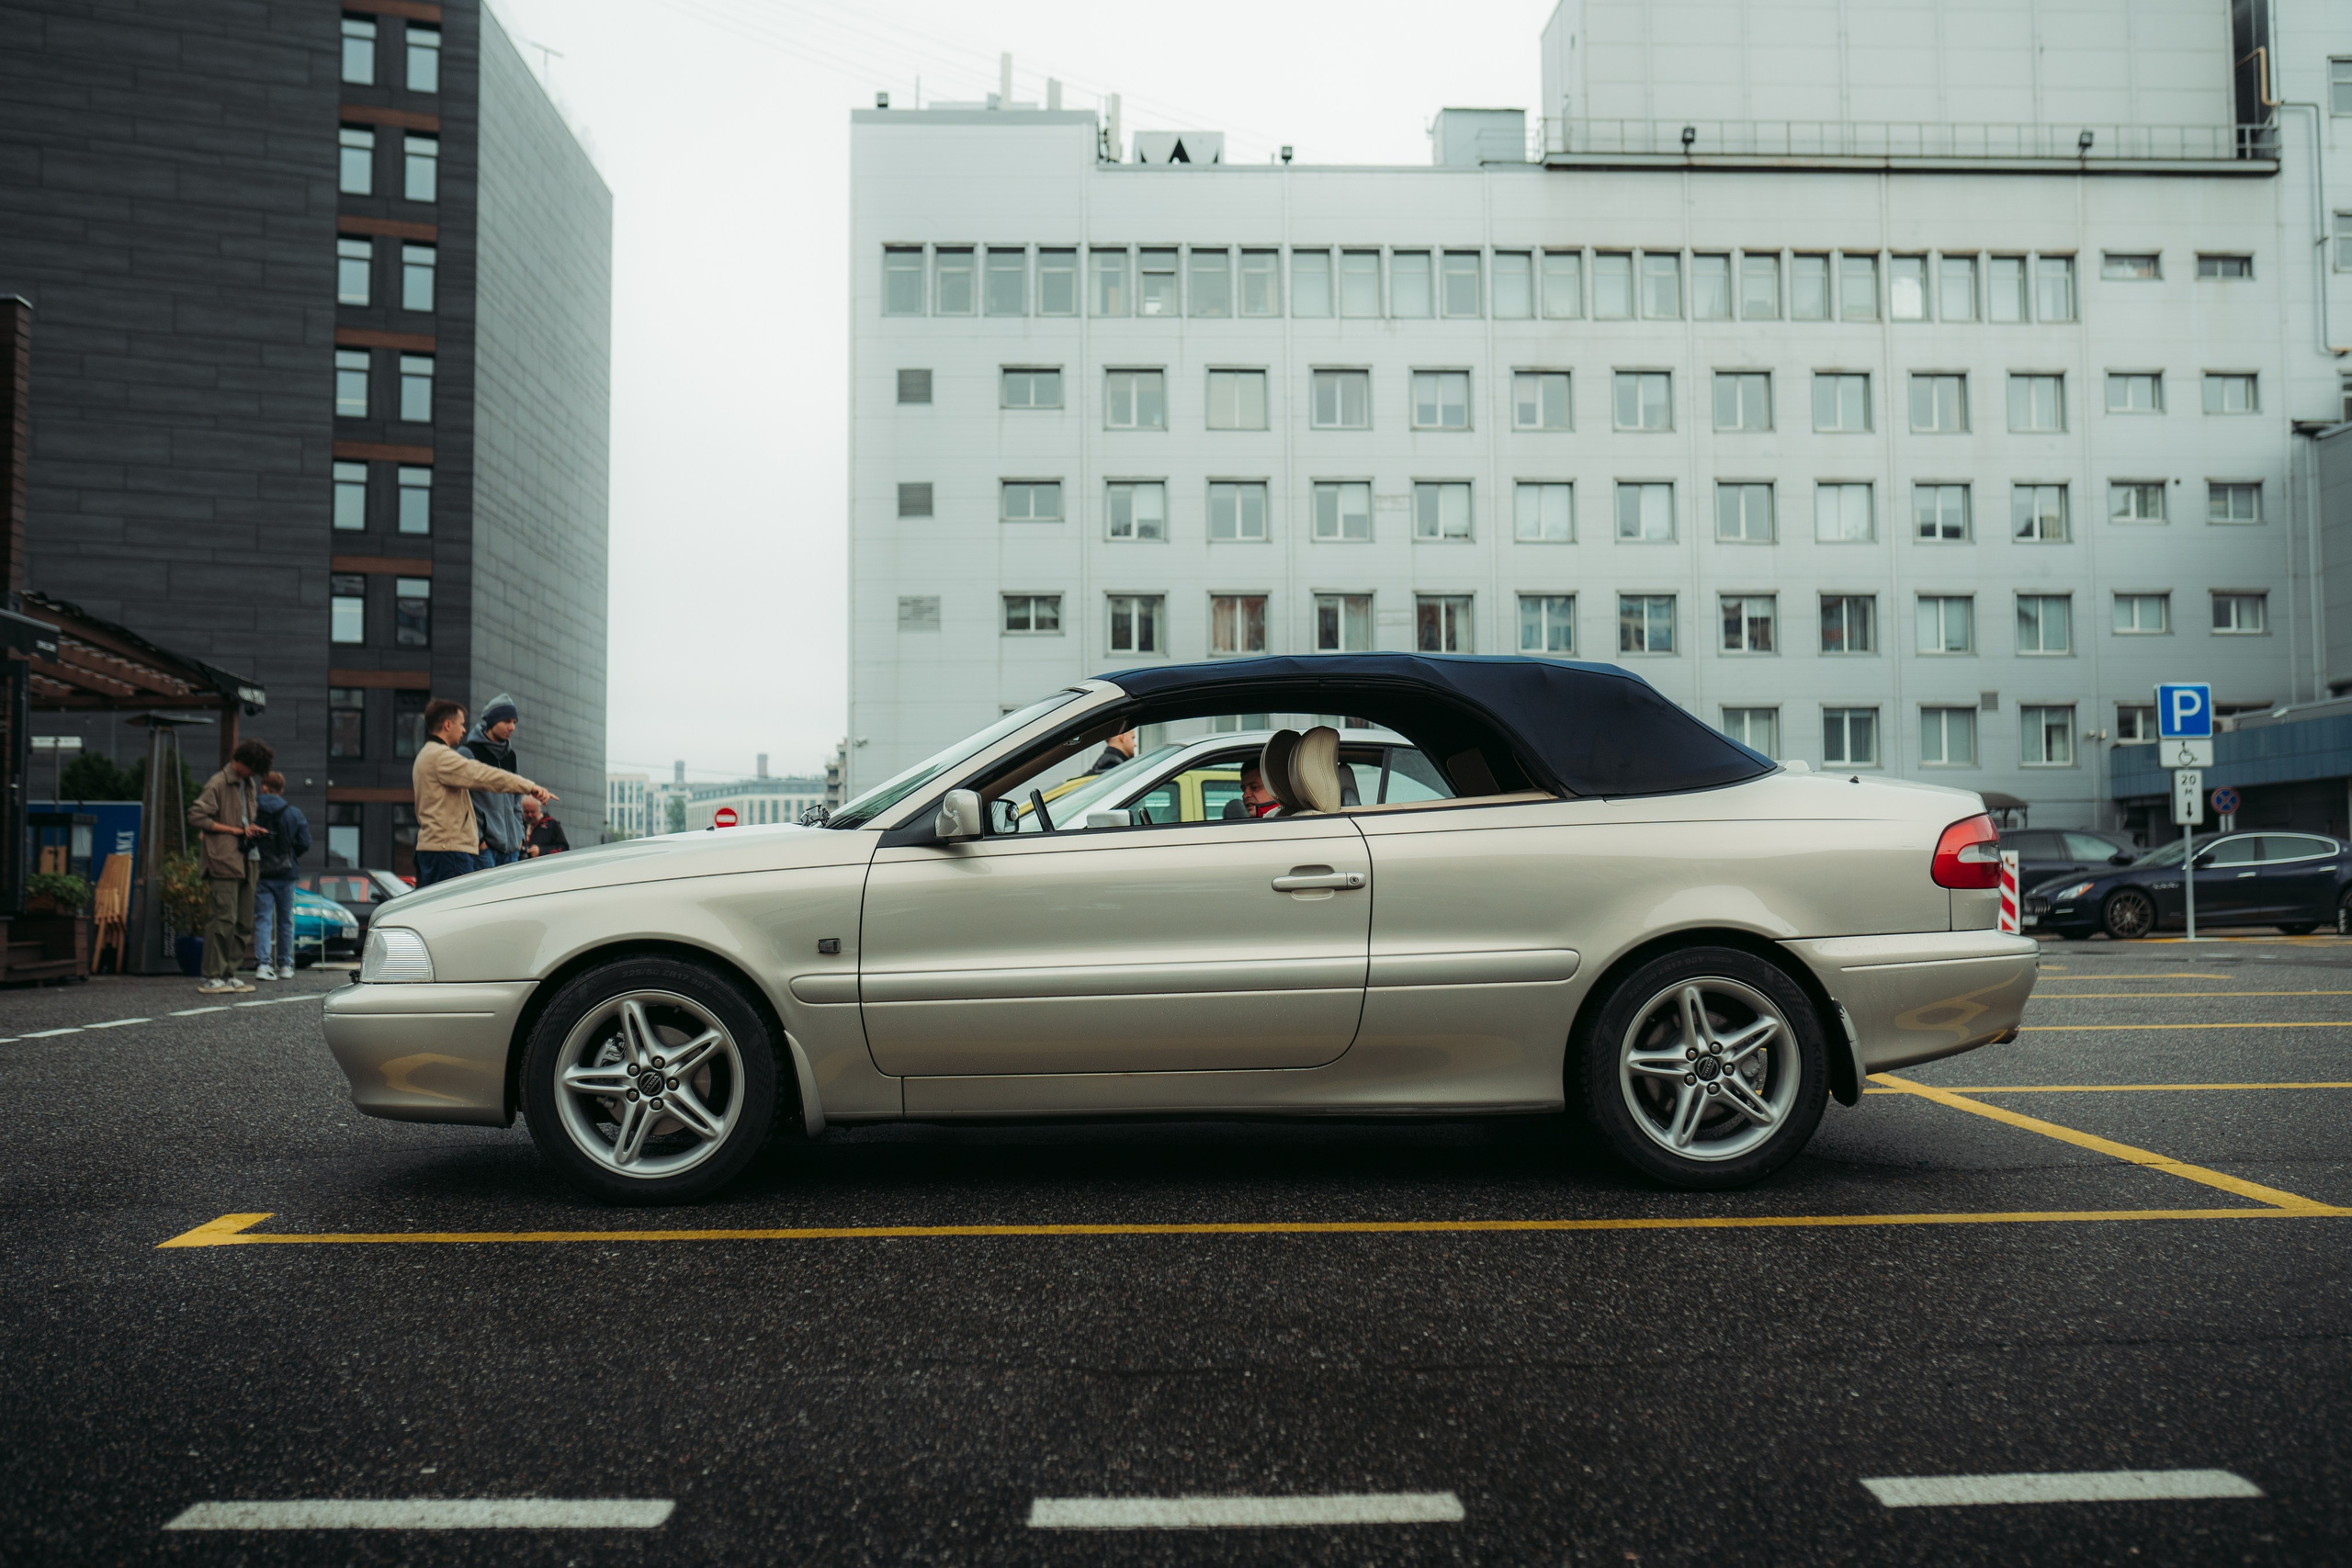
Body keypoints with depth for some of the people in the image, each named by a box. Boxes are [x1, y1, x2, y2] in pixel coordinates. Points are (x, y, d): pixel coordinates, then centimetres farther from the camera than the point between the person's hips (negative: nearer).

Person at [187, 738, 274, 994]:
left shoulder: (249, 786, 19)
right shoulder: (217, 785, -6)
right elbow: (196, 817, -12)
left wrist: (251, 828, 9)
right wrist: (233, 830, -13)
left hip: (247, 861, 8)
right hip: (223, 861, -8)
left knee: (244, 923, 8)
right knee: (223, 920, -11)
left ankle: (230, 974, 14)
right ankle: (212, 977, -8)